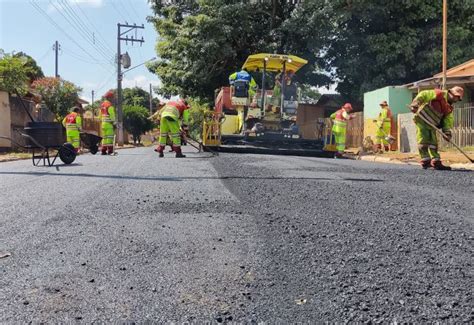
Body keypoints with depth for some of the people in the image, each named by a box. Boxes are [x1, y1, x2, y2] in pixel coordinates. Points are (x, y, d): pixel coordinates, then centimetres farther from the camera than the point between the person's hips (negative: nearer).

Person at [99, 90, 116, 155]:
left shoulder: (102, 104, 16)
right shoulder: (109, 105, -11)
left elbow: (100, 115, 20)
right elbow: (112, 115, -15)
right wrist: (114, 123, -11)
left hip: (103, 123, 8)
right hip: (109, 123, -8)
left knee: (104, 137, 12)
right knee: (109, 137, -9)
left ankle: (103, 150, 13)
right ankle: (110, 150, -13)